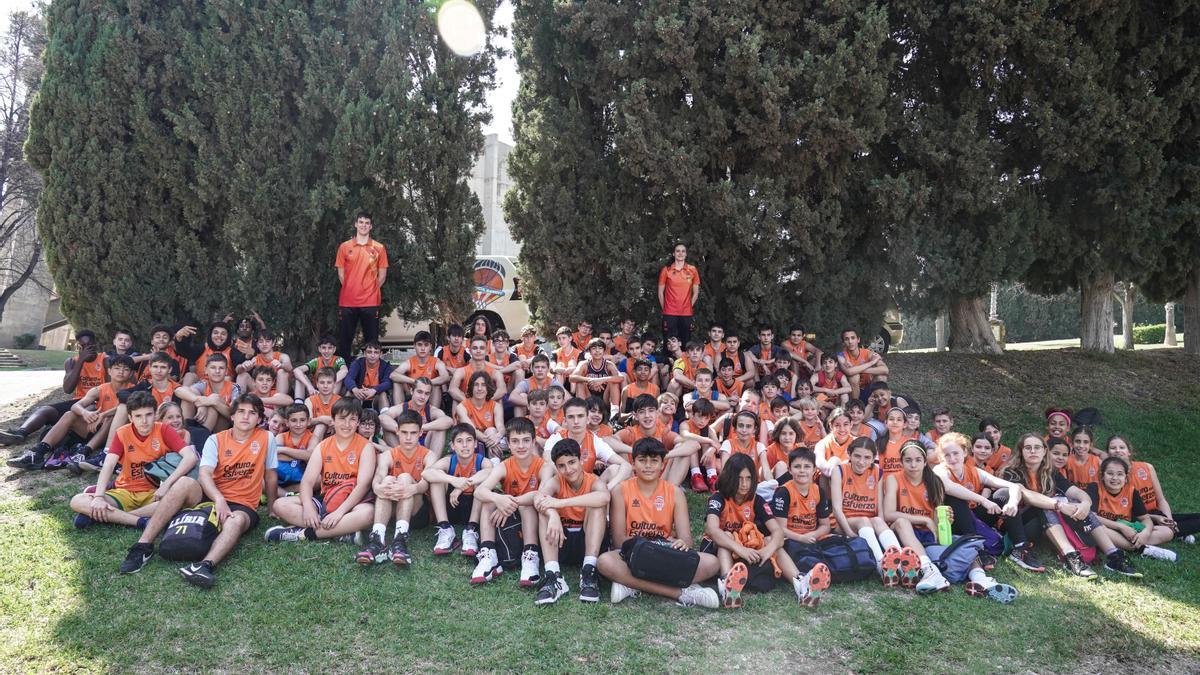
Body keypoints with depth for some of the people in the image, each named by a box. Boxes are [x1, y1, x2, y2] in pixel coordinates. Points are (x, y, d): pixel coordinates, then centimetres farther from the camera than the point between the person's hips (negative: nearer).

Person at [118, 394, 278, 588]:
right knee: (184, 482, -29)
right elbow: (204, 473, -13)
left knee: (237, 521, -38)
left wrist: (271, 508, 12)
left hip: (243, 505, -1)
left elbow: (270, 475, 7)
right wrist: (219, 499, -31)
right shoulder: (216, 440, 2)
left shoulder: (266, 439, 0)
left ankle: (206, 565, -61)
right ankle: (144, 546, -29)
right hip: (211, 496, 2)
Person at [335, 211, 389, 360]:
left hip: (370, 302, 0)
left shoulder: (379, 248, 6)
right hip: (347, 302, 0)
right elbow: (341, 273, 10)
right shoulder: (344, 247, 7)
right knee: (344, 340, 3)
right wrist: (350, 290, 5)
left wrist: (371, 291, 3)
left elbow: (382, 275, 8)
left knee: (371, 341, 2)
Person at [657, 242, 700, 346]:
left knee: (686, 344, 3)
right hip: (669, 314, -1)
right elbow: (660, 292, 6)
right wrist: (664, 308, 5)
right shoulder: (666, 270, 2)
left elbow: (696, 292, 11)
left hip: (686, 314, 1)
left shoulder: (692, 270, 5)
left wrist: (690, 307, 8)